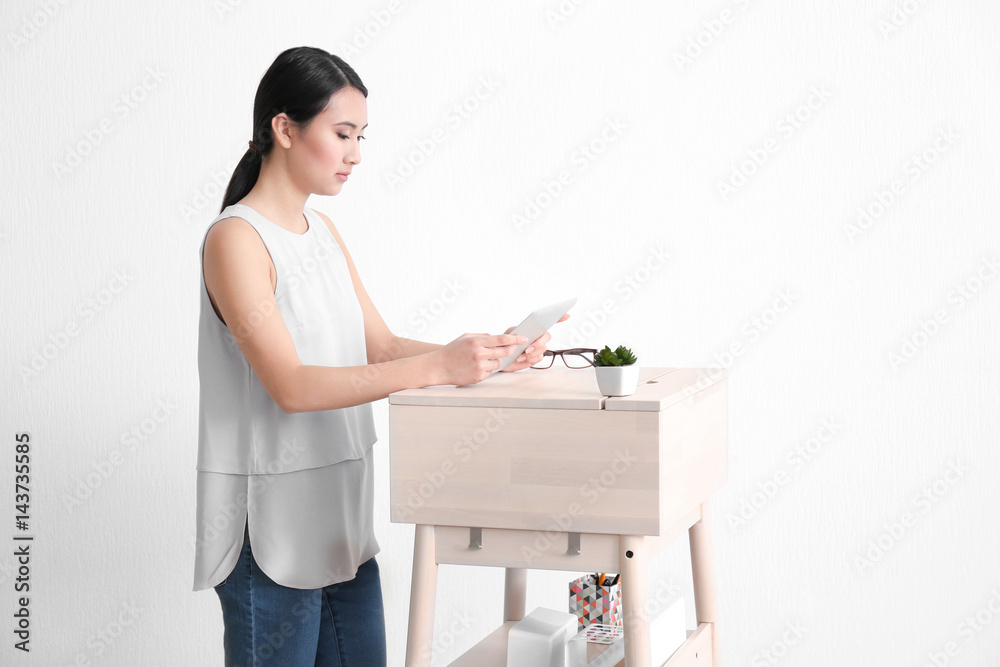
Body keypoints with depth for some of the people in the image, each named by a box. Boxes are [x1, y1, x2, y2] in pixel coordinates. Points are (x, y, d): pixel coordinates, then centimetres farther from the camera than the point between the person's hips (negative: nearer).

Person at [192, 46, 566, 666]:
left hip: (342, 517, 8)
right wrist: (437, 367, -29)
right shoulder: (236, 238, -15)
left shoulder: (323, 230, 11)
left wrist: (484, 355, -5)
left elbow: (382, 346, 11)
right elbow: (291, 386, -24)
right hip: (271, 528, -8)